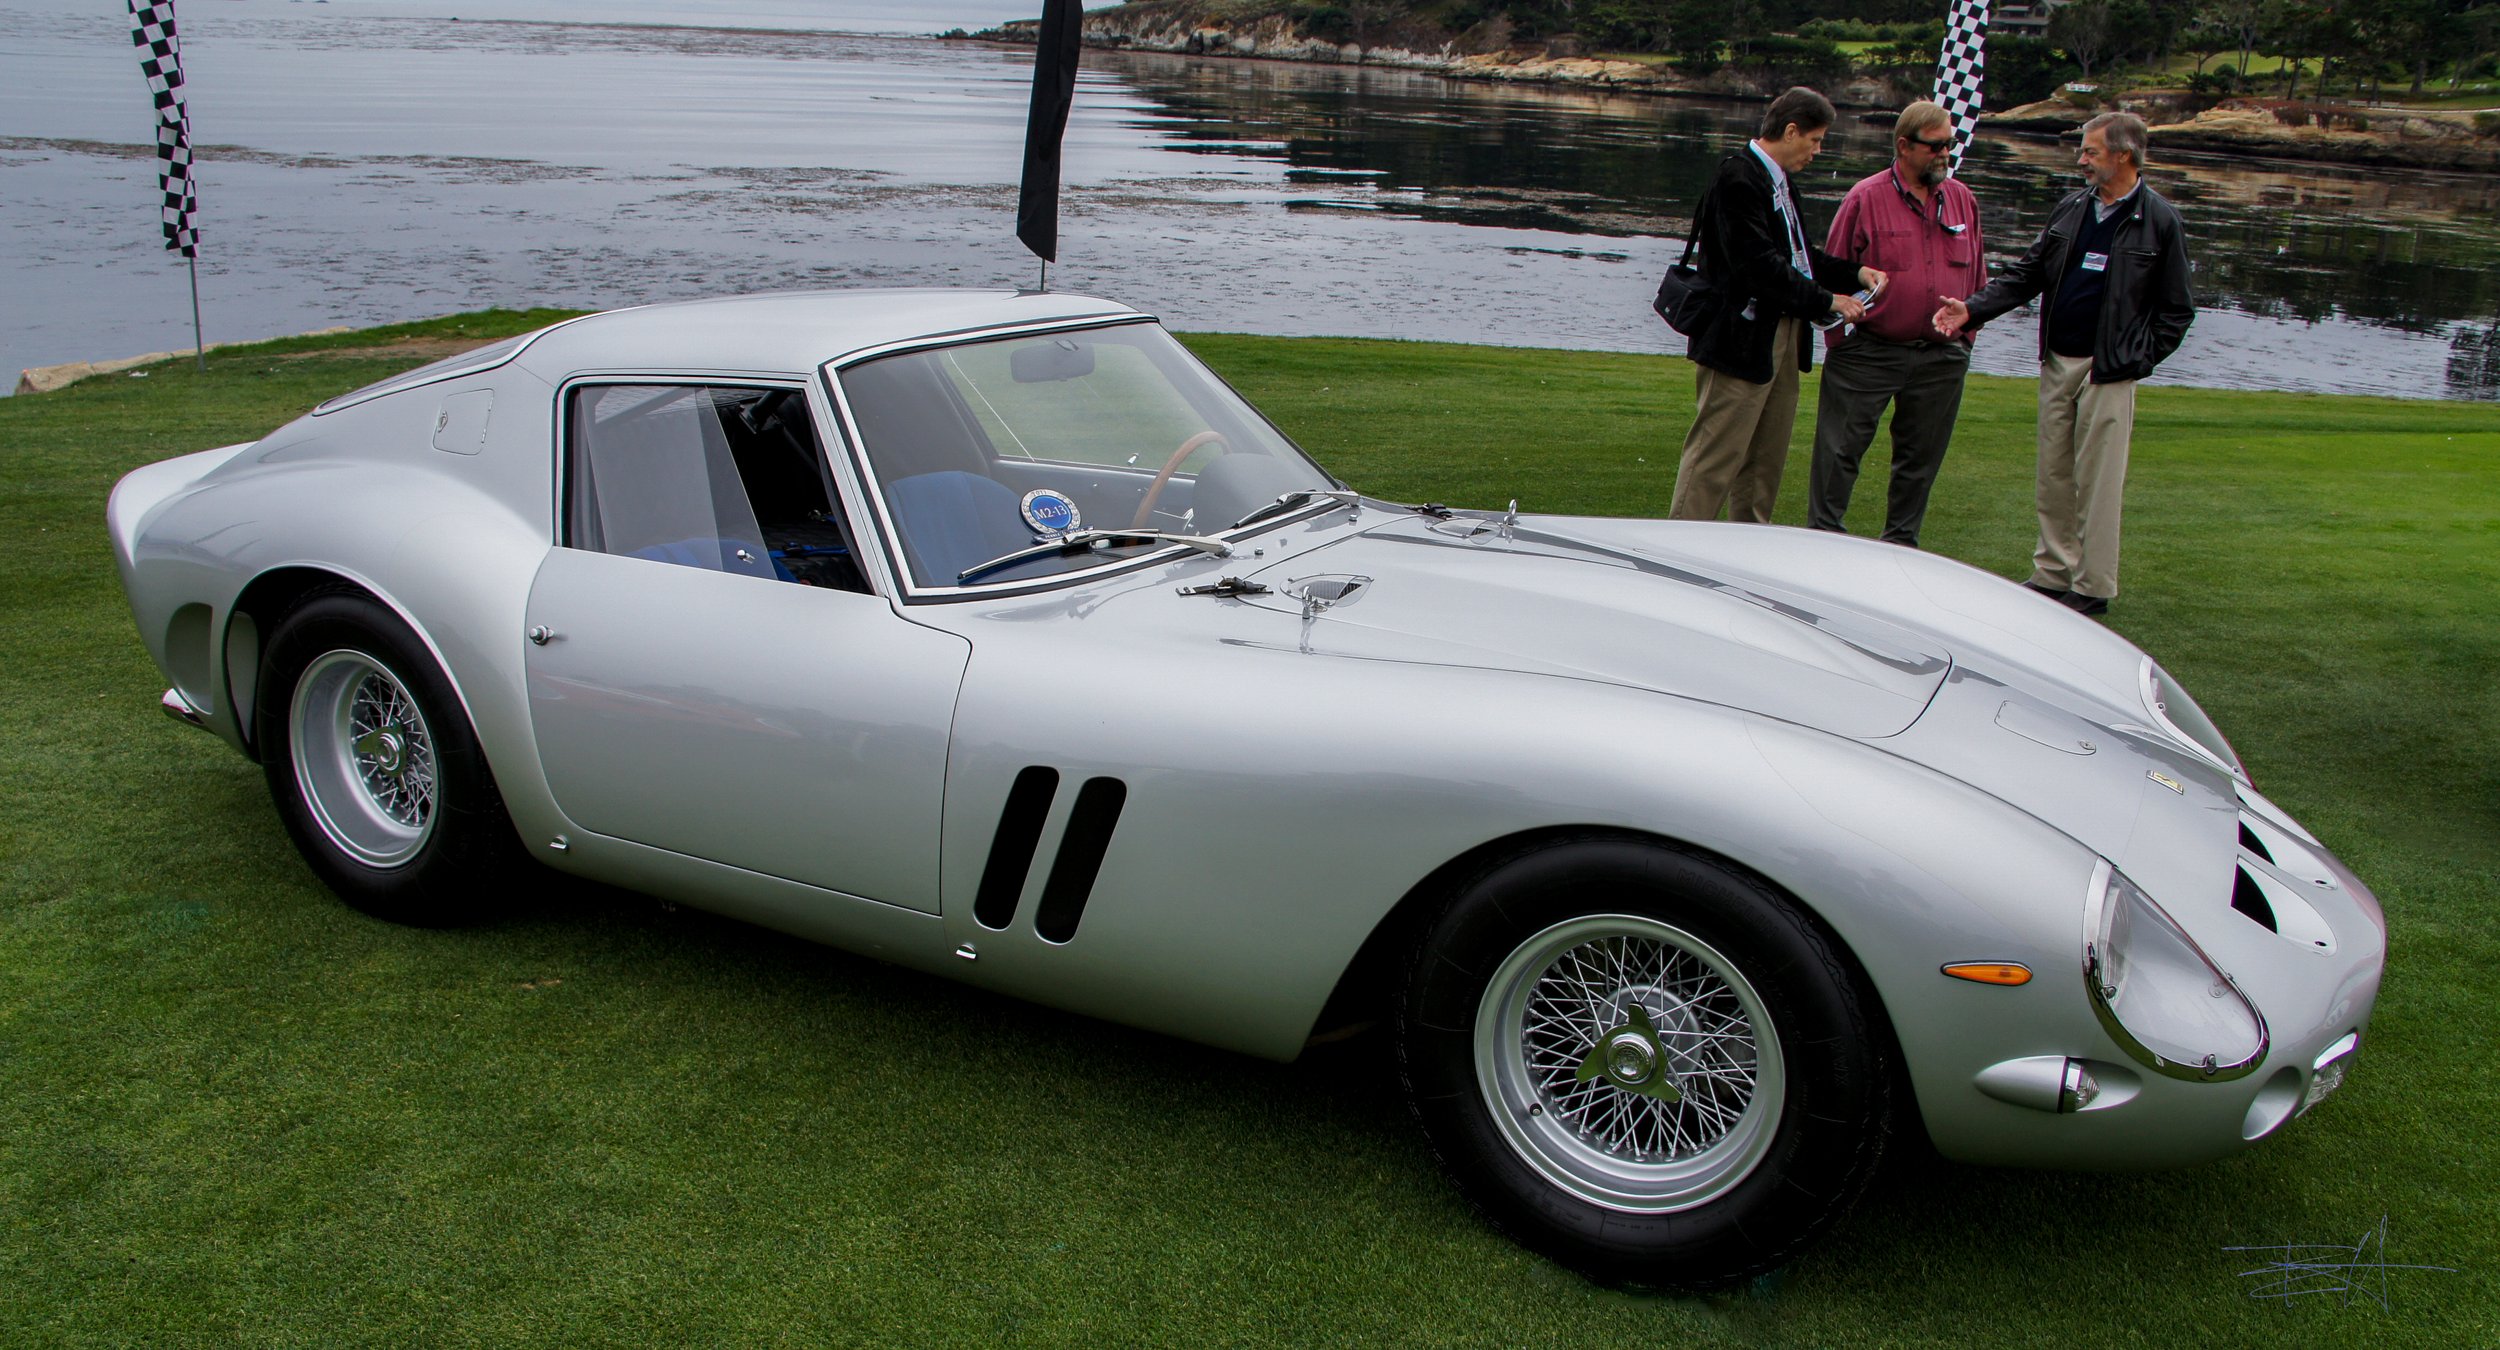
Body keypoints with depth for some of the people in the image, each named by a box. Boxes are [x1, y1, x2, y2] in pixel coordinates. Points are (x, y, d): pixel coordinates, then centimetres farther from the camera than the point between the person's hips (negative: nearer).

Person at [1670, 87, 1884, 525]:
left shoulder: (1778, 180, 15)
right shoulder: (1739, 177, -15)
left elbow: (1799, 256, 20)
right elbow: (1761, 266, -22)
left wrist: (1856, 273, 5)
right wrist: (1827, 301, -16)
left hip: (1780, 338, 10)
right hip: (1743, 339, -10)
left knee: (1767, 456, 14)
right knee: (1717, 452, -7)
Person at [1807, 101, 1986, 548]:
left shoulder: (1962, 200, 8)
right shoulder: (1866, 198, -5)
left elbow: (1976, 276, 17)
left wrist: (1965, 334, 12)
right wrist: (1839, 340, -3)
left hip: (1941, 359, 4)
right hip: (1869, 352, -4)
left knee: (1921, 457, 11)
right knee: (1840, 449, 0)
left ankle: (1900, 545, 23)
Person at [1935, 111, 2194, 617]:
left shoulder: (2159, 222, -4)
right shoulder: (2070, 209, 10)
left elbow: (2176, 310, -1)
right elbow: (2027, 273, 12)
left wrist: (2136, 360, -8)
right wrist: (1972, 309, -1)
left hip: (2108, 371, -5)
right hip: (2057, 362, 5)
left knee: (2097, 481, -2)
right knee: (2053, 475, 10)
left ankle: (2093, 588, 7)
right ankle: (2053, 573, 21)